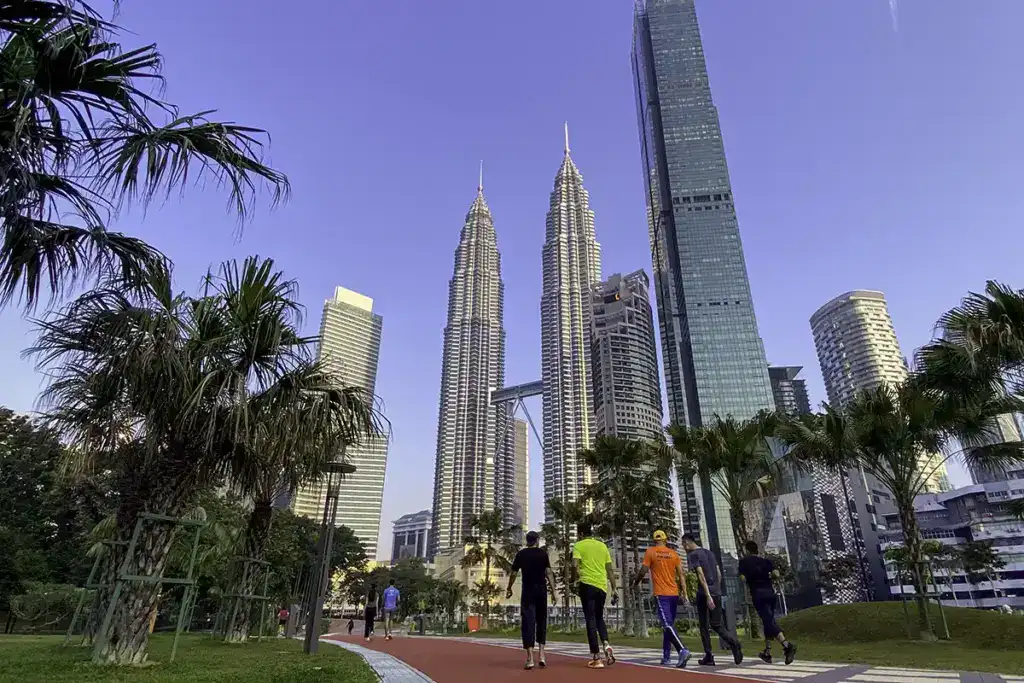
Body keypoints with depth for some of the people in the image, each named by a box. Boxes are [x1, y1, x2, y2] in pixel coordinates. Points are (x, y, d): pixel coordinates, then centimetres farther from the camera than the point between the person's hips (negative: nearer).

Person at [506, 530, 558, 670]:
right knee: (541, 621, 14)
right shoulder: (543, 553, 0)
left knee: (528, 621, -1)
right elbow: (549, 572, -8)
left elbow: (513, 573, 2)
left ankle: (530, 659, -7)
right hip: (541, 590, 1)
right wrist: (553, 590, -7)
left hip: (527, 591, 0)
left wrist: (509, 588, 15)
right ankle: (541, 655, 10)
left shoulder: (521, 554, 2)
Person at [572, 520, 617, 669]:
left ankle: (596, 658, 0)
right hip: (602, 586, 4)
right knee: (599, 618, 20)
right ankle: (606, 645, -2)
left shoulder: (579, 545, 0)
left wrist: (577, 579, 1)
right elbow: (610, 569, 13)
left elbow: (575, 565, -16)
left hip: (587, 584, -4)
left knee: (591, 620, 2)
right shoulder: (602, 545, 13)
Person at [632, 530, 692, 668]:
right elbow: (681, 575, 5)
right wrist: (684, 593, 6)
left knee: (667, 625, -10)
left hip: (661, 594, -5)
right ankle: (666, 657, 17)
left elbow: (643, 571, -4)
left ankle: (683, 651, -28)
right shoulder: (673, 553, 8)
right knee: (668, 625, 14)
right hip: (674, 594, 5)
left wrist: (635, 583, 12)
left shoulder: (650, 552, -2)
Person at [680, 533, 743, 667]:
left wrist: (708, 596, -21)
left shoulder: (692, 555, -7)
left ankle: (709, 657, 7)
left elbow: (701, 575, -17)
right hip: (717, 593, 6)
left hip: (704, 594, -6)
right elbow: (719, 574, 15)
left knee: (704, 626, 6)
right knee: (716, 624, 12)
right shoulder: (710, 552, 16)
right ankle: (734, 642, -13)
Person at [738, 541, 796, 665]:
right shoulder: (765, 560, 13)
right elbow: (776, 574, 0)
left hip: (758, 594, -5)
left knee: (769, 622, -9)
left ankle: (787, 645, -29)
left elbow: (743, 578, -4)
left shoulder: (744, 561, 4)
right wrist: (768, 576, 19)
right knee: (769, 621, 16)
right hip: (771, 593, 5)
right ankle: (767, 653, 21)